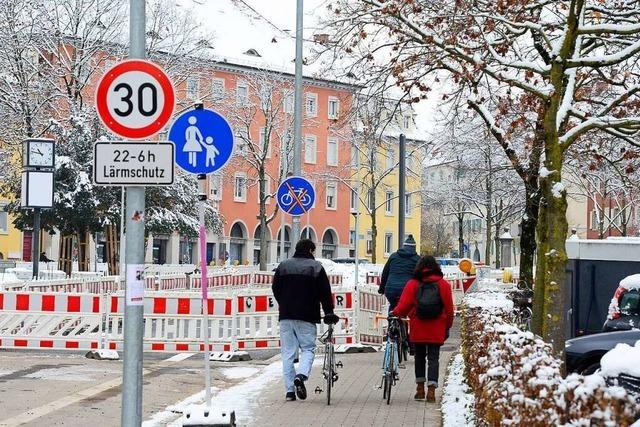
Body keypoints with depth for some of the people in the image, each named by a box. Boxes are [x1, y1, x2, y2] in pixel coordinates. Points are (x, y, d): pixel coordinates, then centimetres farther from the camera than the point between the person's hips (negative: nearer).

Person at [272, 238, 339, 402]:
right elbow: (325, 292, -2)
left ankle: (290, 390, 2)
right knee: (308, 348, 7)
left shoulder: (283, 266, 10)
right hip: (307, 316, -3)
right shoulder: (316, 267, 1)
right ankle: (301, 375, -20)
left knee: (288, 352, 5)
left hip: (285, 316, 3)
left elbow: (275, 289, 12)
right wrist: (329, 313, 2)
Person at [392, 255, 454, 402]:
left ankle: (420, 388, 18)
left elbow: (403, 306, -4)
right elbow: (449, 309, 3)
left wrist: (395, 313, 17)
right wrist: (447, 327, 13)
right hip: (436, 330, 0)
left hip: (418, 329, 0)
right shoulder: (444, 285, 0)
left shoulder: (412, 284, -4)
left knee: (419, 357, 16)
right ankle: (431, 390, -9)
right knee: (433, 358, 2)